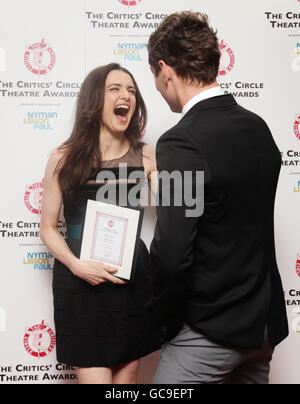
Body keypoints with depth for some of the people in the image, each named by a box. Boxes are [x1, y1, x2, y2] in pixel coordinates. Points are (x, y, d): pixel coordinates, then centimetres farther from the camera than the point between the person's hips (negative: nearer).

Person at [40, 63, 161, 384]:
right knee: (95, 378, -1)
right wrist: (76, 265, -15)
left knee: (127, 377, 14)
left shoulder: (146, 156, 4)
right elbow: (47, 228, 0)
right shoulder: (64, 159, -2)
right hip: (80, 282, -2)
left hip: (132, 280, 3)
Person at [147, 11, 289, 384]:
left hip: (212, 330, -8)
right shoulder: (258, 128, 2)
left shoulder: (182, 143, -22)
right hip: (265, 324, 8)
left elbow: (171, 255, -25)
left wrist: (164, 317, -7)